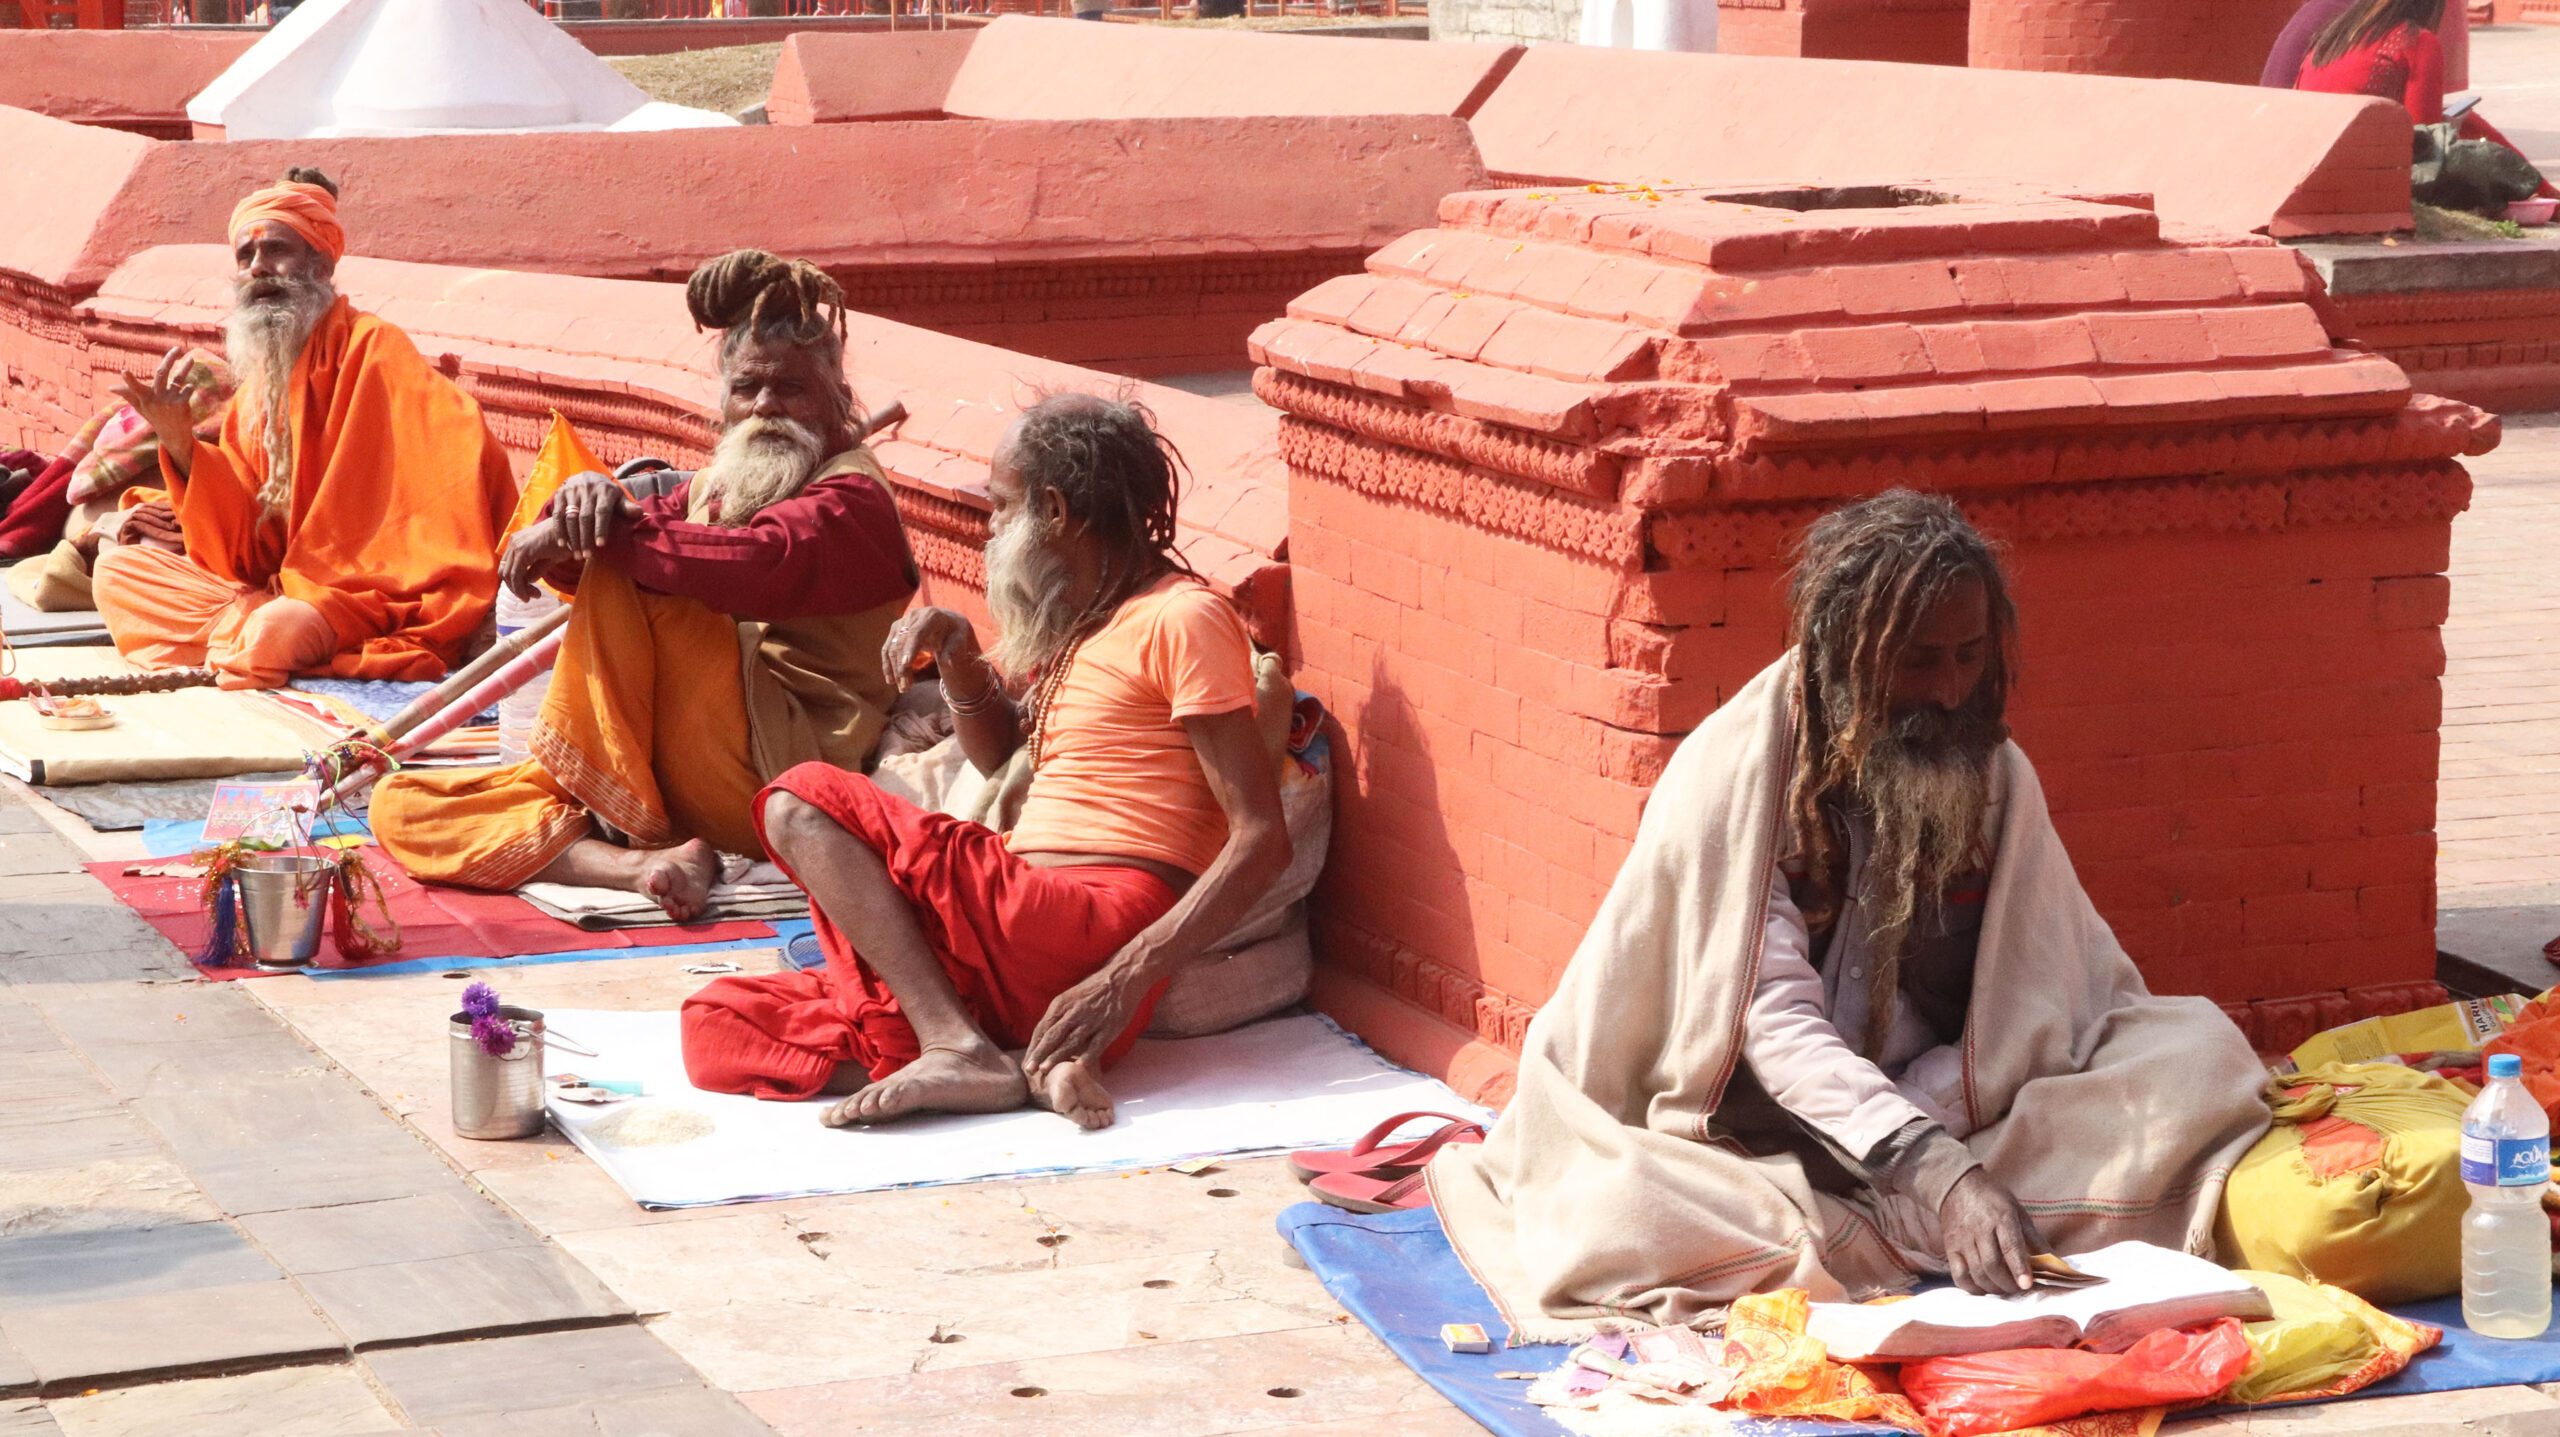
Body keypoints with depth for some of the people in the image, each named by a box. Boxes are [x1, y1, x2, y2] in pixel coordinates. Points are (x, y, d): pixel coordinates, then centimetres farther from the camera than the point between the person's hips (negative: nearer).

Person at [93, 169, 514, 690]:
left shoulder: (373, 350, -8)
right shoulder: (256, 381, 14)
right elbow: (251, 542, 8)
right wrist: (178, 443, -8)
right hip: (283, 589, 8)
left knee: (269, 637, -38)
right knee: (118, 568, 1)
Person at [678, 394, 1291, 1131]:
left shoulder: (1182, 619, -6)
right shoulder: (1066, 616, 21)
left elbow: (1263, 841, -13)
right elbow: (997, 751, 35)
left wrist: (1130, 978, -23)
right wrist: (959, 661, 13)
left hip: (1092, 926, -9)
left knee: (802, 804, -12)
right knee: (714, 1027, -5)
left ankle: (962, 1049, -22)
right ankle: (1036, 1063, -16)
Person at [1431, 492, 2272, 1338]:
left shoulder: (1995, 775, 2)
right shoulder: (1733, 777, -12)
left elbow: (2029, 1013, -4)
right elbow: (1776, 1020, -22)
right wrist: (1940, 1173, -35)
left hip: (1945, 1122, 5)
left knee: (2198, 1052, -17)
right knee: (1628, 1213, -37)